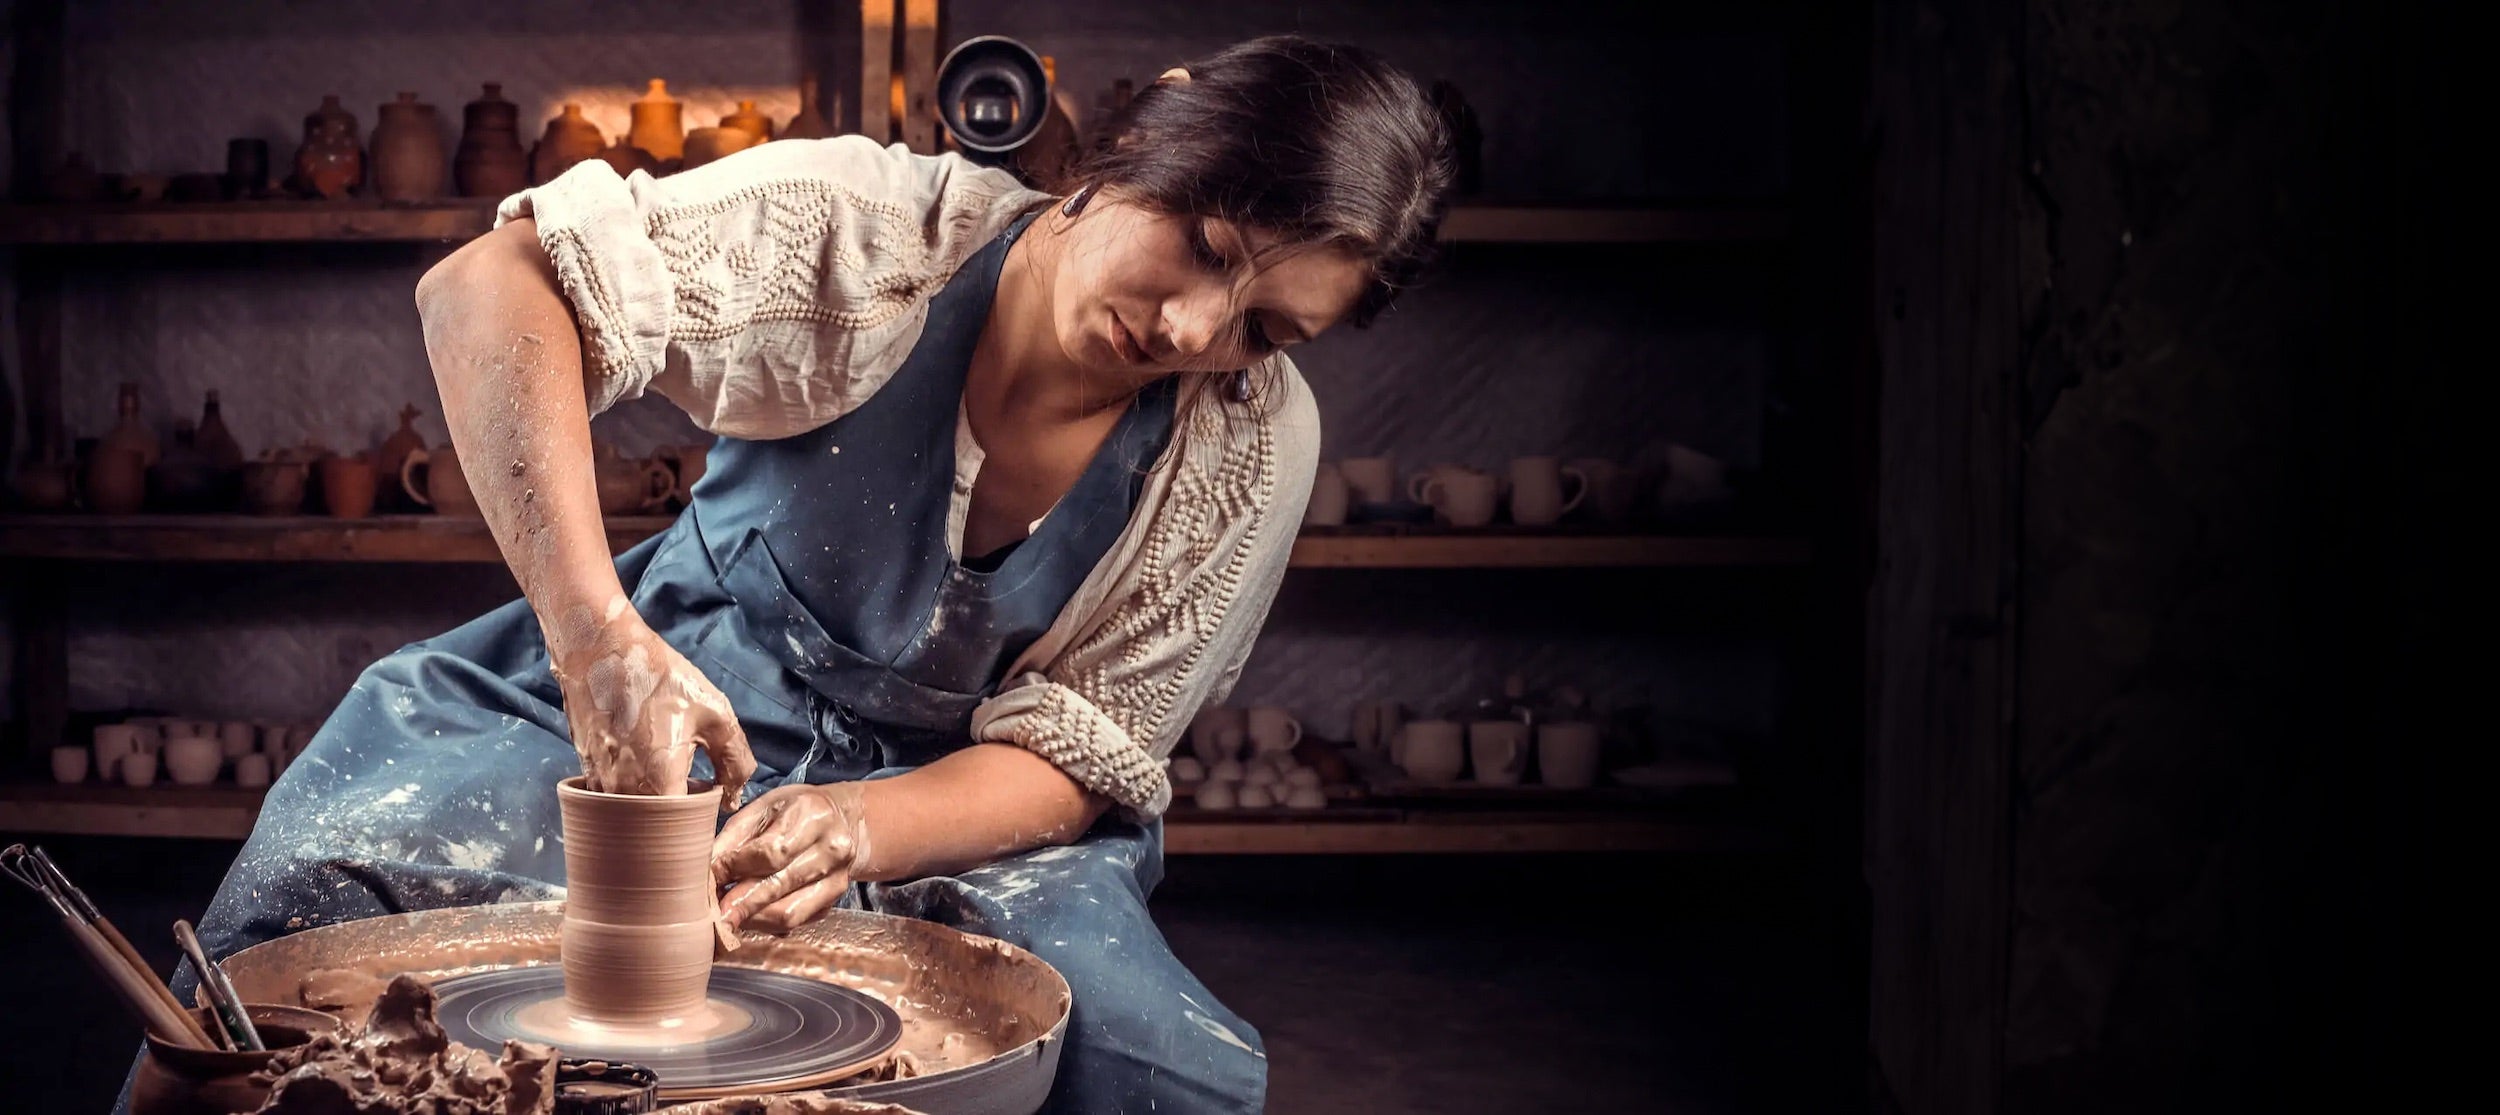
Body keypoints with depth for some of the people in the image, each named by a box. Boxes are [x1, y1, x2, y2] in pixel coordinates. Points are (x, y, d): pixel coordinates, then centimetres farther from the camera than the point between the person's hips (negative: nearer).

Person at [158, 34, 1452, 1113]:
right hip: (663, 698, 0)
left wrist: (857, 828, -32)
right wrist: (591, 627, -45)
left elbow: (1077, 758, -11)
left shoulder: (1254, 446, -14)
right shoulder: (876, 228, -21)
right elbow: (485, 289, -31)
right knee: (312, 887, -23)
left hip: (953, 799, 1)